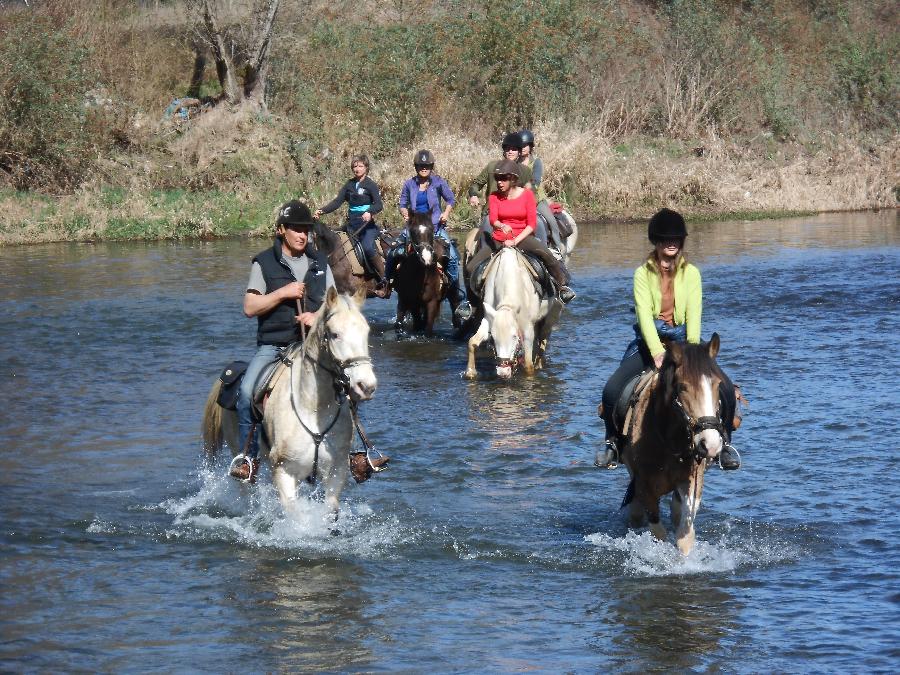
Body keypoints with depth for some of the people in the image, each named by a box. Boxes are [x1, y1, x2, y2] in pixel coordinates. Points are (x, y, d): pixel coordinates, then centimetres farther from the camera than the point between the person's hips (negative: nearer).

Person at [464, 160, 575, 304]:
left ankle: (563, 285, -16)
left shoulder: (527, 194, -4)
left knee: (545, 253, -31)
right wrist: (502, 226, -38)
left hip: (521, 237, -2)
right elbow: (492, 219, -14)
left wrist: (515, 241, -18)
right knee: (472, 267, -10)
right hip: (498, 240, 2)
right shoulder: (494, 197, 1)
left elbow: (531, 224, -7)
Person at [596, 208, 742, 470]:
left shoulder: (691, 273, 4)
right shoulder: (643, 273, -1)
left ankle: (725, 443, 4)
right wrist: (657, 352, -30)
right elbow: (644, 313, -14)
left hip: (682, 340, 1)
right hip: (650, 341, -1)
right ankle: (612, 442, 5)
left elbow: (694, 313, -8)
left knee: (726, 388, -19)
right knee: (612, 391, -22)